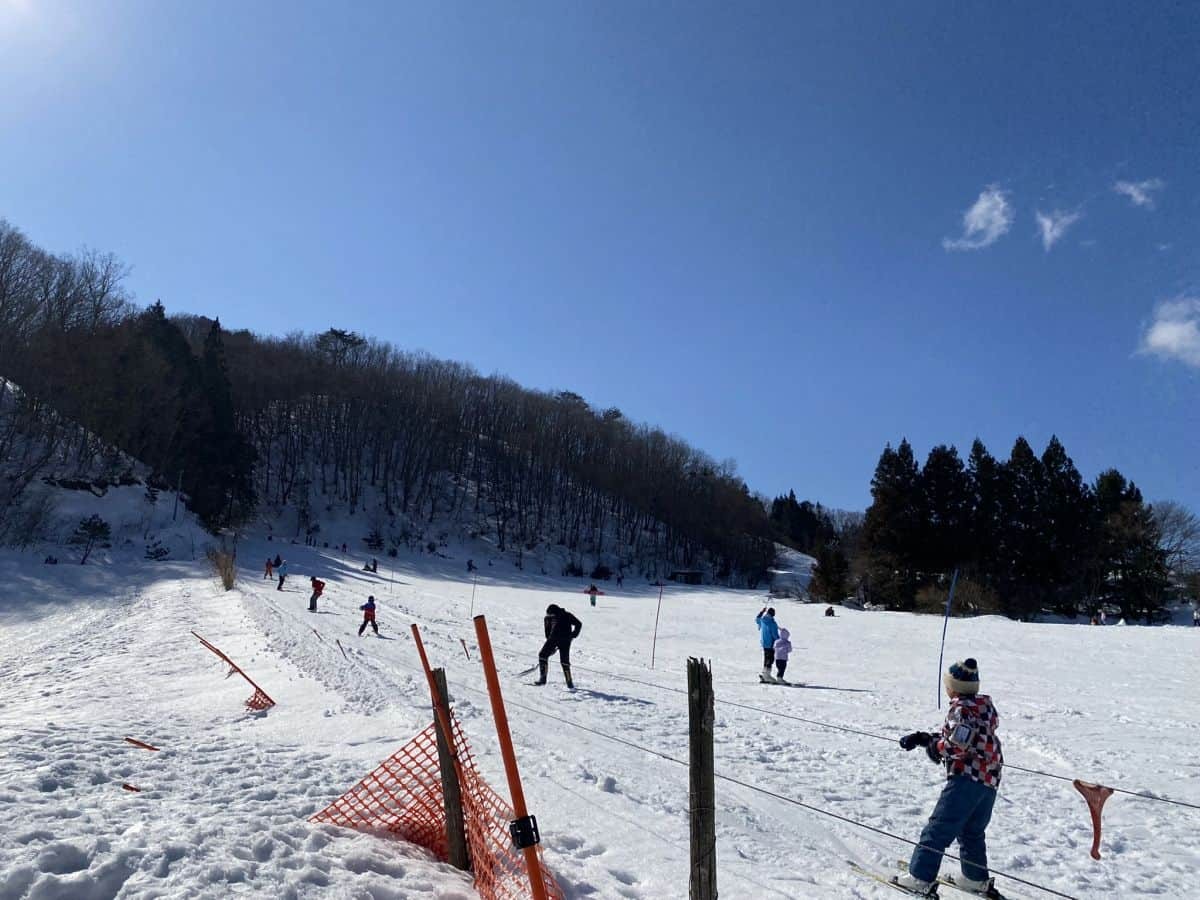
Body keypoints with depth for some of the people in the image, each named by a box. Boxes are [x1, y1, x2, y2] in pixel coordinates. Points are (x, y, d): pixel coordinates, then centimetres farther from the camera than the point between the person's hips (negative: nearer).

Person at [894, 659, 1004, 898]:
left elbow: (955, 746, -25)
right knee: (973, 832, 24)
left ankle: (921, 878, -3)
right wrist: (922, 738, 14)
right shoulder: (984, 705, 14)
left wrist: (933, 746, -6)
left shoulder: (961, 708, -13)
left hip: (966, 777, -9)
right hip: (990, 780, 9)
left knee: (938, 829, -4)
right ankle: (977, 880, 32)